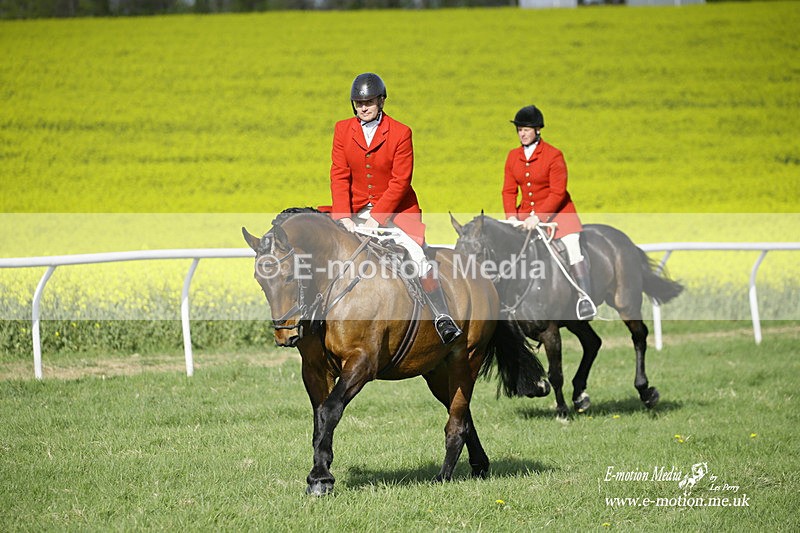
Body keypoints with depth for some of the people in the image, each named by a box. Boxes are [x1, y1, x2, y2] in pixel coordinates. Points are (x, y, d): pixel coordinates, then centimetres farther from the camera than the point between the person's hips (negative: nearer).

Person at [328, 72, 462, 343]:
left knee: (418, 257, -20)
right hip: (356, 212, 4)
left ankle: (442, 317, -12)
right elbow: (339, 176, -2)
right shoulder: (343, 130, 3)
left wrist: (376, 218, -19)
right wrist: (343, 217, -16)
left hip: (396, 211, -4)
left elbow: (400, 182, -11)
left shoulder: (401, 133, -7)